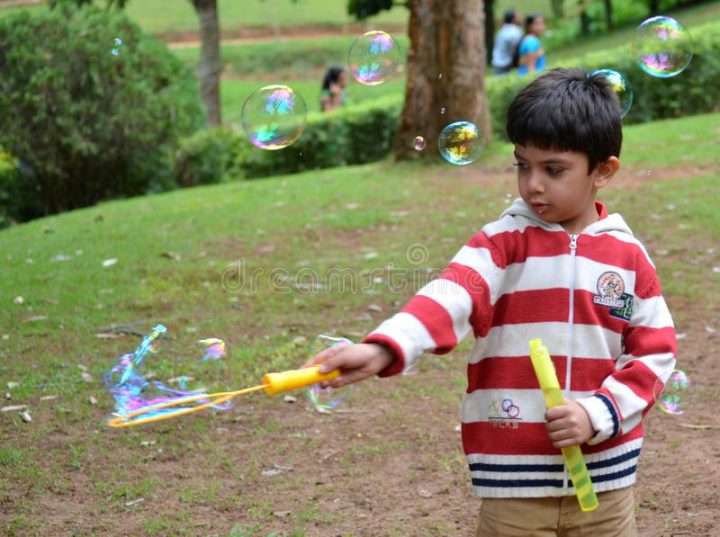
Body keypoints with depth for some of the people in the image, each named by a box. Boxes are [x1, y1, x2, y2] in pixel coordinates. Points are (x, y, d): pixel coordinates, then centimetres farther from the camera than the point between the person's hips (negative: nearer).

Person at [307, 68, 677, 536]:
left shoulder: (629, 256, 1)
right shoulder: (503, 242, -4)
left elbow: (656, 352, 3)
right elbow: (449, 298, -21)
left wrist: (599, 414, -11)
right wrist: (384, 349, -39)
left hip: (605, 475, 2)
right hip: (515, 479, -2)